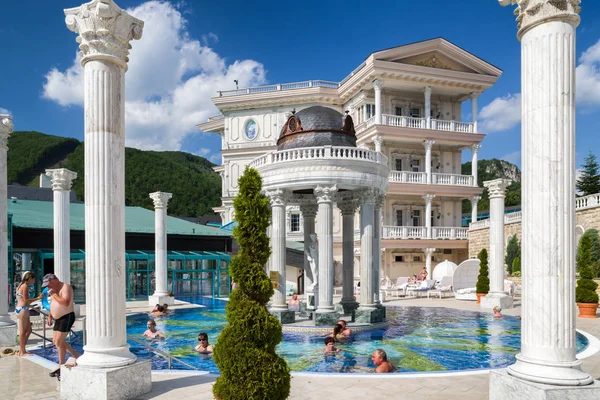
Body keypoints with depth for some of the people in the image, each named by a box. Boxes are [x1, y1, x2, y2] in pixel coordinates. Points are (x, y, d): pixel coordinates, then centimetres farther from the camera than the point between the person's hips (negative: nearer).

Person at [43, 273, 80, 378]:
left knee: (59, 341, -9)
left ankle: (61, 366, 5)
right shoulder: (55, 289, 12)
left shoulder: (65, 287, -17)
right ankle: (77, 357, 19)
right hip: (58, 319, 10)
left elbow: (66, 303, -30)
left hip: (67, 318, -10)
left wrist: (54, 294, -24)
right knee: (56, 341, 10)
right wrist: (50, 316, 14)